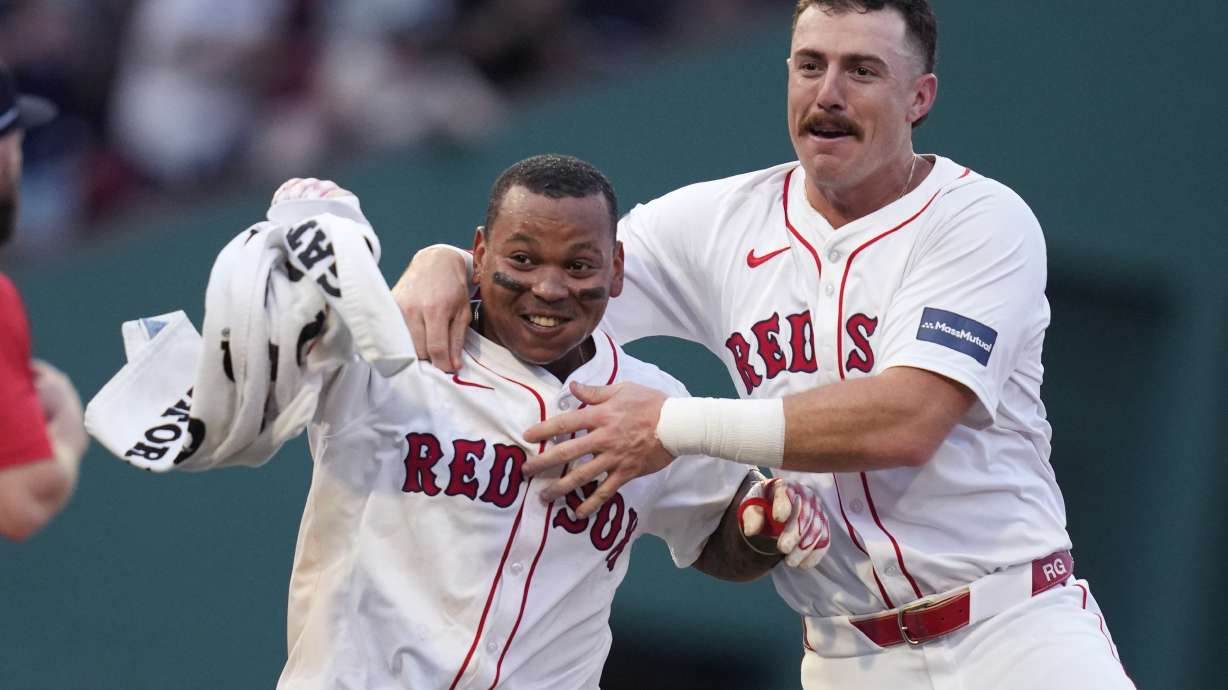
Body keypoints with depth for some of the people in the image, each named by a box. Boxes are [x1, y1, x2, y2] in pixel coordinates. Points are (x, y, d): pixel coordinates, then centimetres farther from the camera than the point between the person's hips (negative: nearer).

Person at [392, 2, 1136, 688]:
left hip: (1015, 628, -3)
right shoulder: (726, 223, 8)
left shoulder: (983, 219, -7)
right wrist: (443, 263, -12)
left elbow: (906, 420, -20)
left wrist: (677, 426, -19)